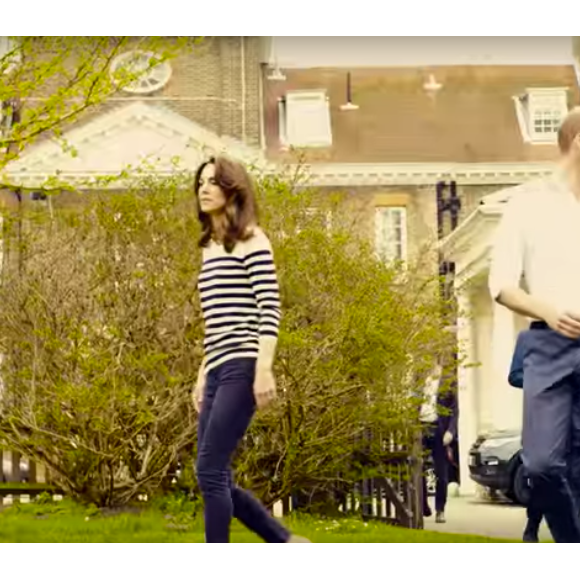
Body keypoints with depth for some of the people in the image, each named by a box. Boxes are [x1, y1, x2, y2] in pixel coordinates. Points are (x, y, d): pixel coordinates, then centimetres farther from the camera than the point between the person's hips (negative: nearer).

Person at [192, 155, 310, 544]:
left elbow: (269, 310, -11)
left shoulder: (251, 240, -2)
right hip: (219, 371, 8)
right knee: (217, 479, 3)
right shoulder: (210, 248, 20)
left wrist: (264, 368, -20)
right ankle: (286, 541, 14)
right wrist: (203, 375, 20)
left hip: (242, 368, -8)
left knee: (210, 471, -14)